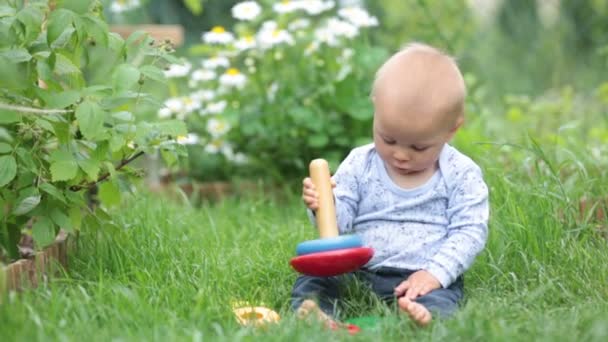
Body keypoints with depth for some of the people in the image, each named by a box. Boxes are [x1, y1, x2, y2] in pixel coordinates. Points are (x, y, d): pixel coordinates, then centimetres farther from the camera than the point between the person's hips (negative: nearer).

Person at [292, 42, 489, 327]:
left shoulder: (461, 175, -2)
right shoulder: (360, 164, 4)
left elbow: (469, 232, -5)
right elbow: (342, 219, 4)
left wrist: (436, 273, -19)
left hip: (423, 280, -3)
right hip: (356, 274, 3)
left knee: (439, 300, -34)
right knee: (312, 280, -18)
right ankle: (311, 314, -45)